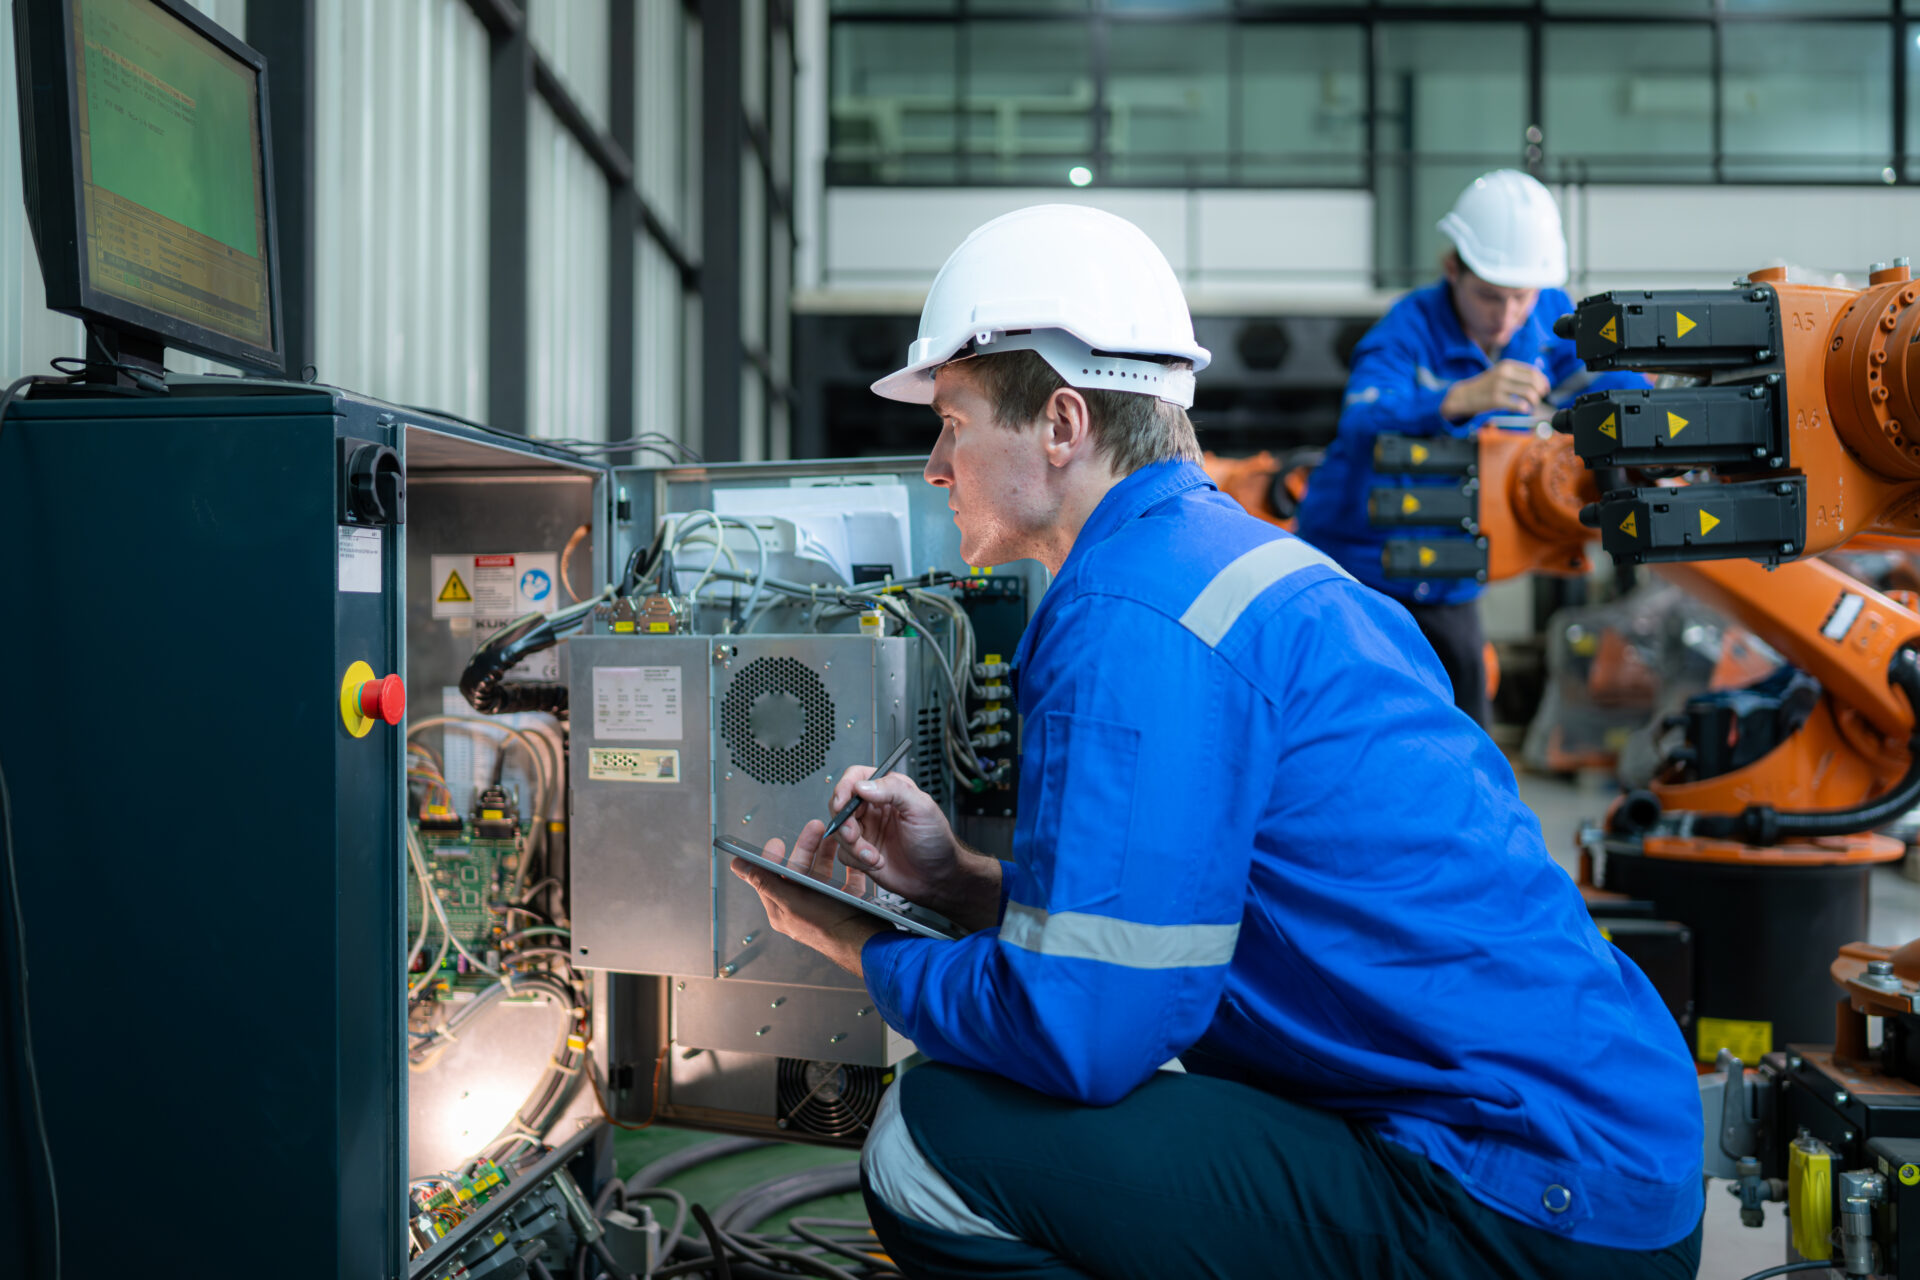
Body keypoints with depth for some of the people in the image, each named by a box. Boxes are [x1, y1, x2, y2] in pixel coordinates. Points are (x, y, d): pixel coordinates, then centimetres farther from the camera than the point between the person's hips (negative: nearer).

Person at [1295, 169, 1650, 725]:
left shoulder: (1550, 318, -2)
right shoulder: (1409, 329, -18)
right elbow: (1365, 420, -35)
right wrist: (1464, 397, -53)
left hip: (1450, 588, 5)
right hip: (1356, 571, -5)